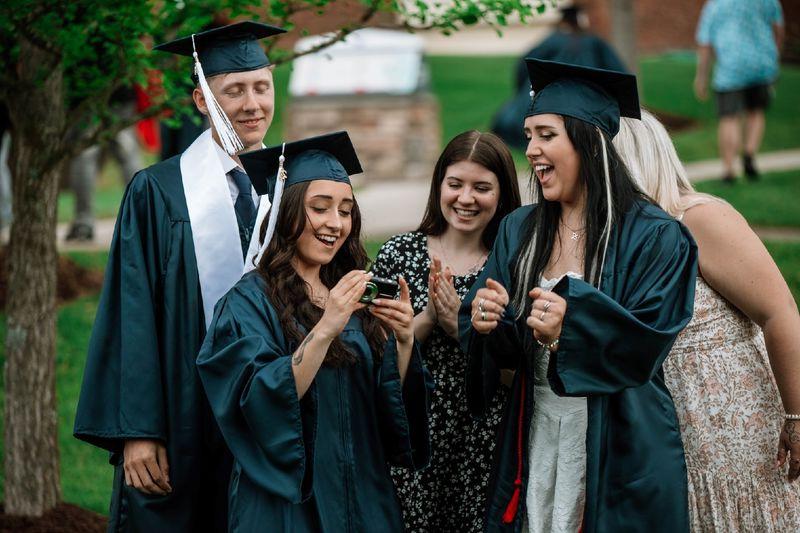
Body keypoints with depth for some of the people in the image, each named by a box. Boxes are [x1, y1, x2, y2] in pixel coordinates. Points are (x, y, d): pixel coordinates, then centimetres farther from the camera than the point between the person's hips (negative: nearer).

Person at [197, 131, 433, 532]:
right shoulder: (251, 301, -8)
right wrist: (324, 330, -29)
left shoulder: (351, 296, 8)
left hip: (364, 499, 6)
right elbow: (264, 404, -21)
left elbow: (393, 406, 3)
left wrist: (404, 341, -14)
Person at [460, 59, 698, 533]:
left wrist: (572, 326, -31)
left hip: (618, 454, -5)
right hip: (533, 444, 5)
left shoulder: (653, 237, -9)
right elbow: (501, 347, 8)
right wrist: (488, 323, -16)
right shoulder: (518, 231, 7)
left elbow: (647, 346, -16)